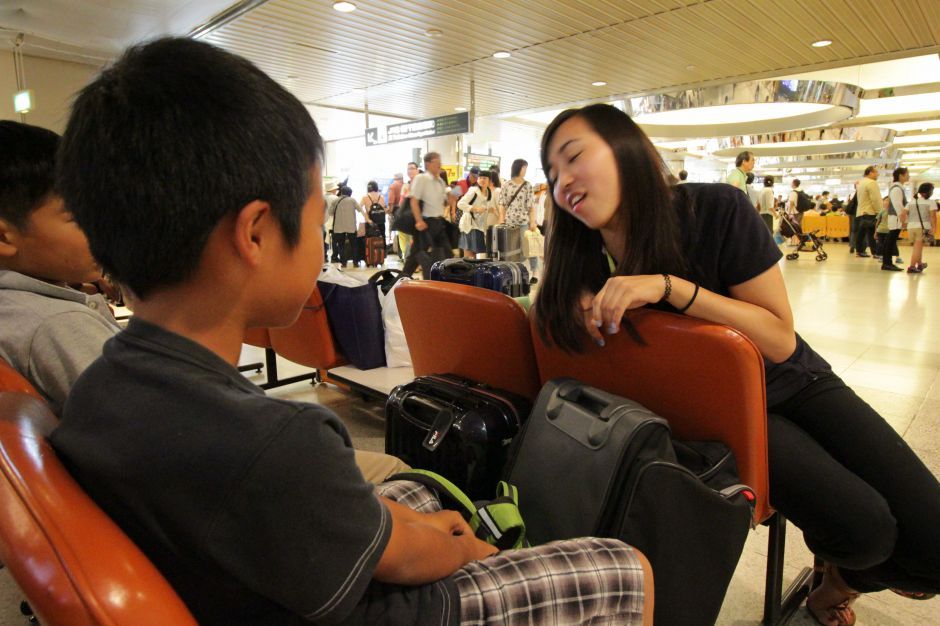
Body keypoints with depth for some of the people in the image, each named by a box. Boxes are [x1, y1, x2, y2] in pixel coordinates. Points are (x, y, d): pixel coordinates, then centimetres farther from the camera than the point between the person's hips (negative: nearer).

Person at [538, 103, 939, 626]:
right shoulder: (587, 262, -17)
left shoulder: (716, 210, -23)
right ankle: (855, 566, 18)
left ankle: (845, 578, 27)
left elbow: (781, 340, -21)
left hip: (790, 382, 1)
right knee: (864, 529, -21)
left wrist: (670, 286, -34)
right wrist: (586, 313, -25)